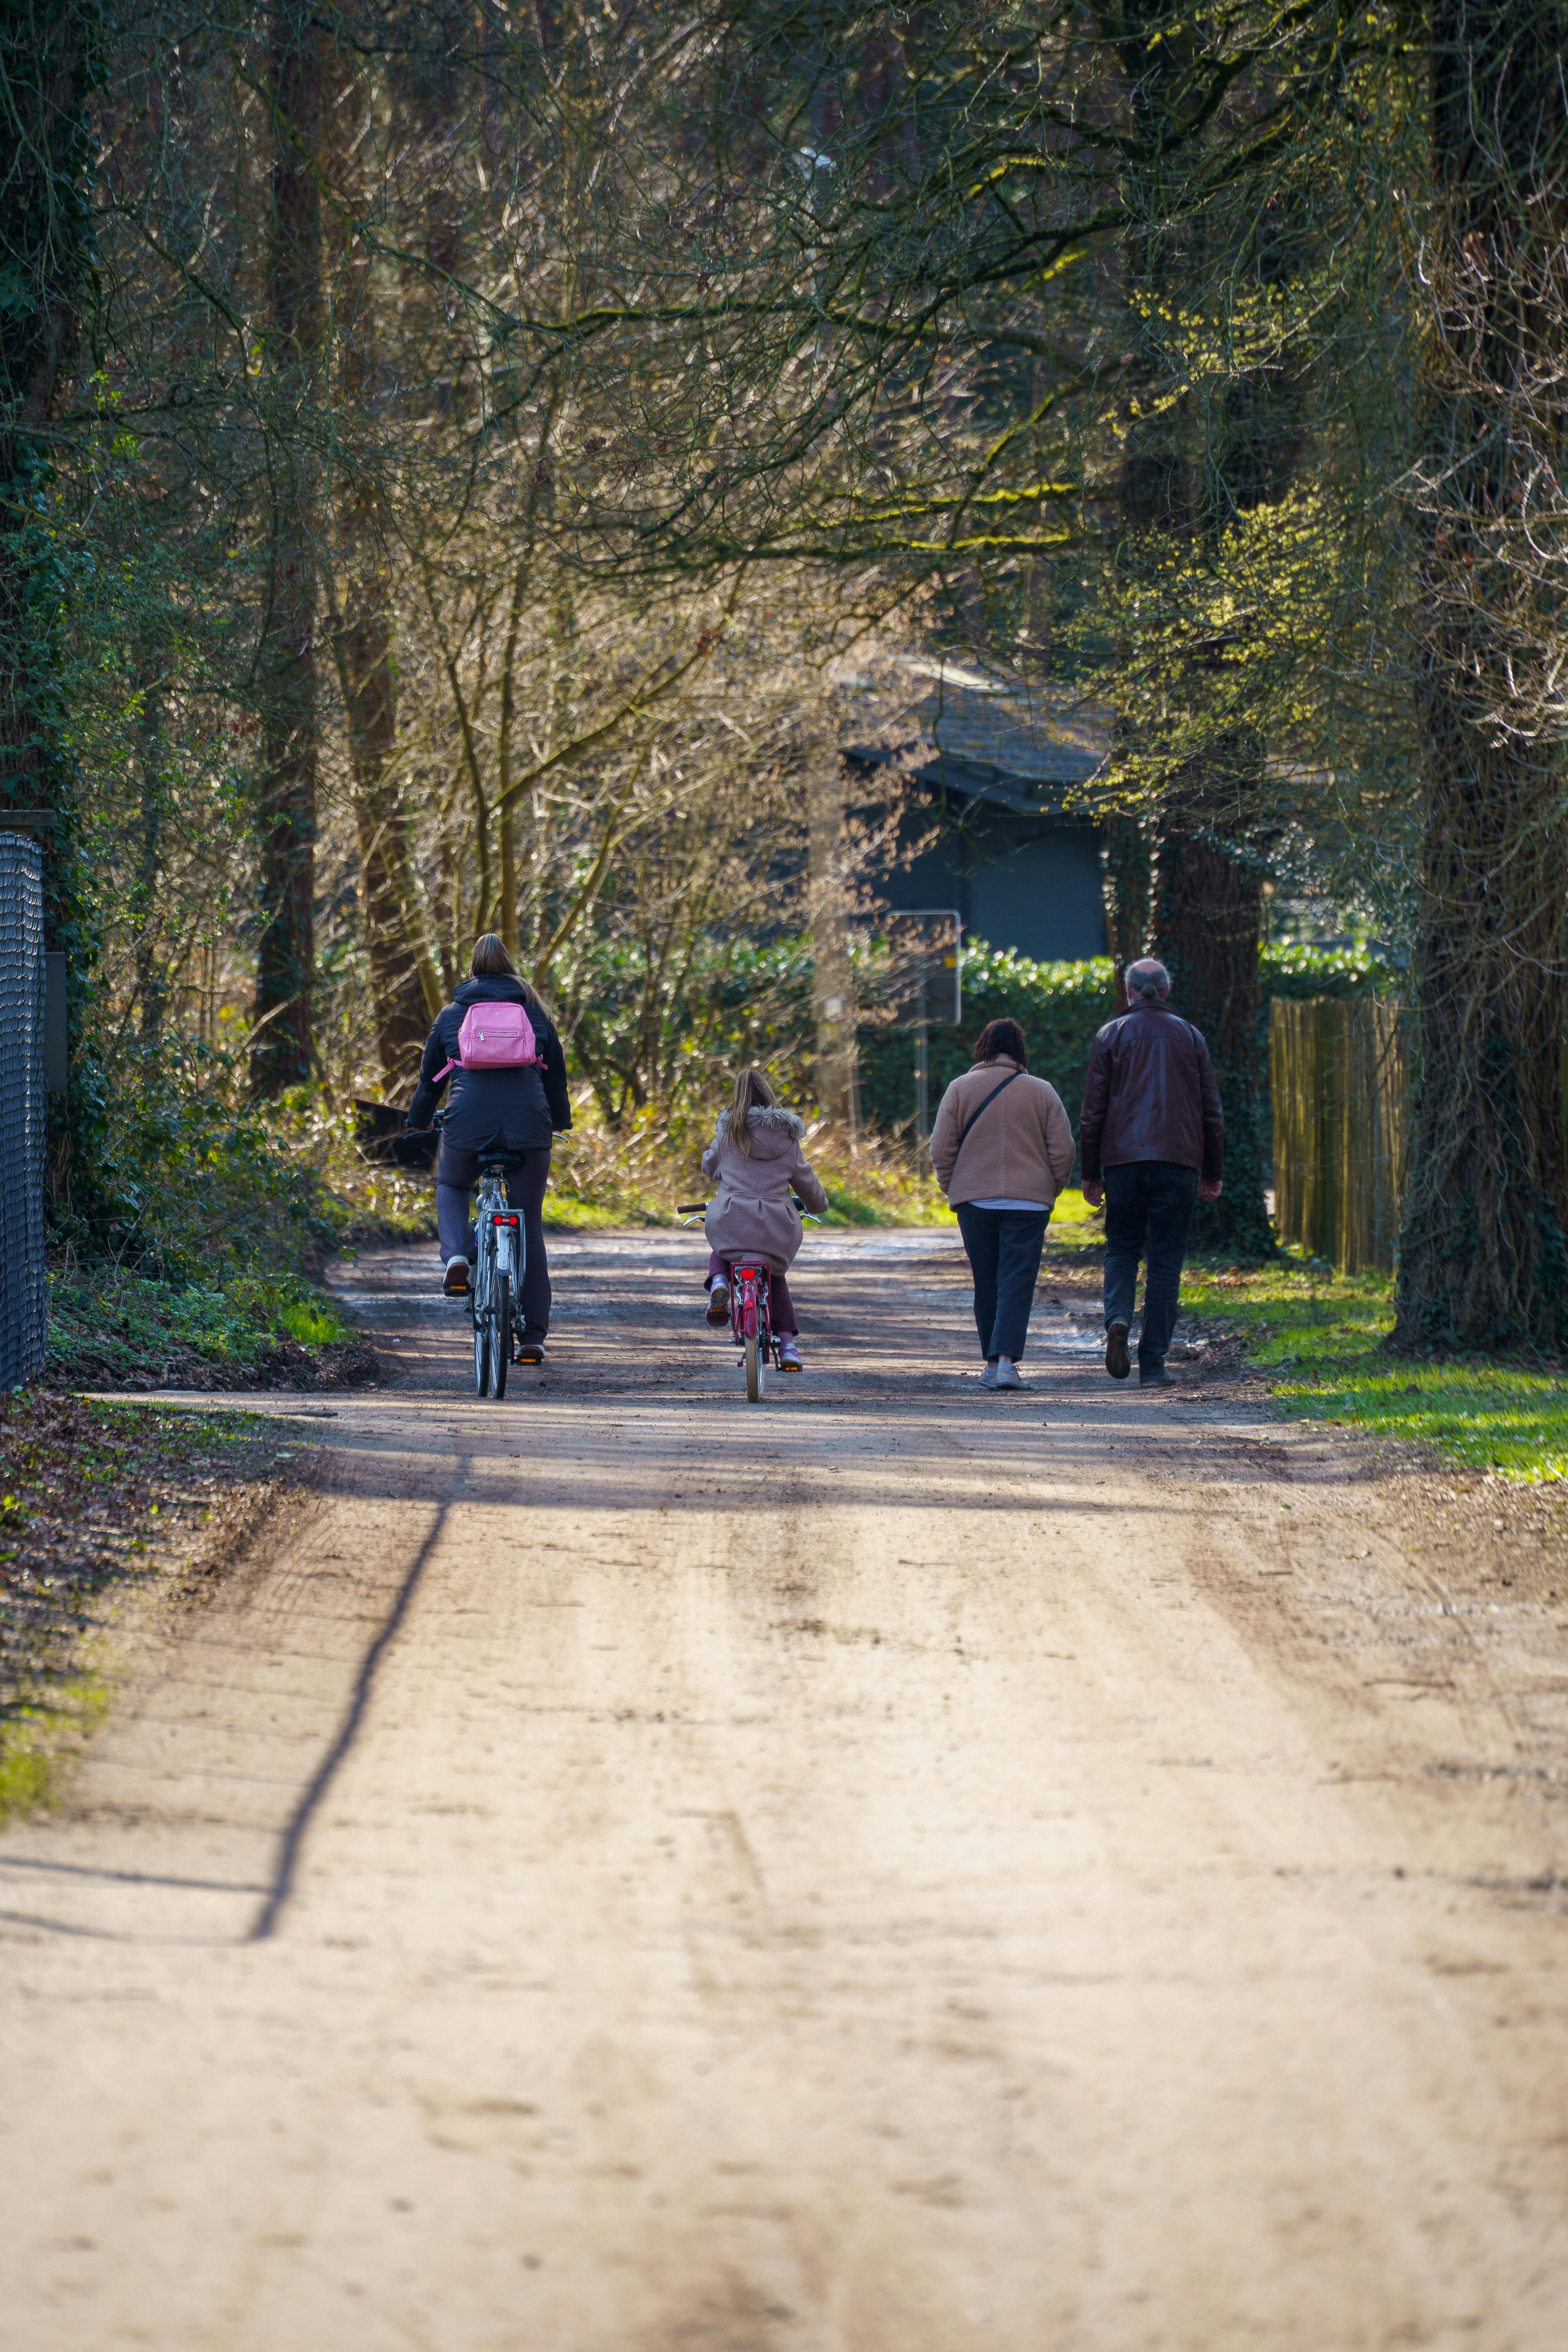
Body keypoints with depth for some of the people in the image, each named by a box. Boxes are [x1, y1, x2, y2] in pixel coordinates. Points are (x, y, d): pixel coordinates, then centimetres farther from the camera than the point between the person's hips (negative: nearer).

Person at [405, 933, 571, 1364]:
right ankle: (534, 1335, 6)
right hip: (528, 1126, 0)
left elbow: (430, 1077, 20)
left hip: (468, 1123, 0)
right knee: (530, 1225, 8)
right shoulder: (535, 1014, 16)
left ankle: (456, 1256, -1)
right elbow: (556, 1074, 22)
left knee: (451, 1188, 30)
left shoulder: (451, 1015, 14)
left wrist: (417, 1123, 35)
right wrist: (560, 1122, 37)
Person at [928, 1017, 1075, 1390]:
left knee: (986, 1286, 11)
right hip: (1029, 1204, -1)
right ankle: (1006, 1361, -18)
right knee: (1017, 1285, -4)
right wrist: (1049, 1191, 16)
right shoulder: (1042, 1092, 3)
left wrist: (953, 1189, 13)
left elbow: (941, 1149, 0)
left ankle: (993, 1362, 14)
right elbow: (1063, 1151, 3)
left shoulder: (961, 1088, 2)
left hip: (975, 1202, 1)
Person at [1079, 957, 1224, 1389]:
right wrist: (1213, 1173, 16)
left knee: (1122, 1248, 12)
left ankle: (1118, 1318, -17)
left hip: (1123, 1159, -1)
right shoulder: (1189, 1036, 9)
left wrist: (1090, 1174, 8)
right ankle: (1154, 1365, -1)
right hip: (1178, 1160, 1)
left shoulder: (1112, 1035, 4)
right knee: (1166, 1260, 3)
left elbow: (1093, 1111, 3)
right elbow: (1211, 1111, 10)